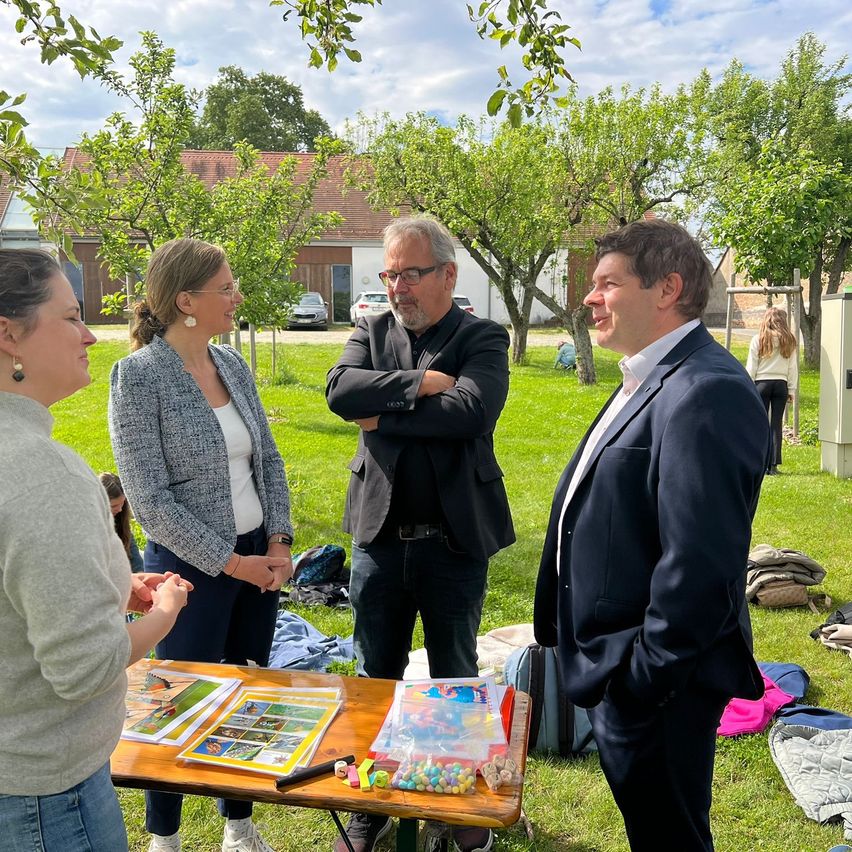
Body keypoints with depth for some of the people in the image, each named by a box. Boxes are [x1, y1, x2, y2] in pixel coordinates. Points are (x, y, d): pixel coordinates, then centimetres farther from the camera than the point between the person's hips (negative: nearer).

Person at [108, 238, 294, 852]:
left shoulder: (232, 364, 4)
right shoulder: (139, 375, -15)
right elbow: (150, 497, -17)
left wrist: (279, 541, -2)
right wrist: (229, 562, -14)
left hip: (260, 557, 6)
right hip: (193, 566, -6)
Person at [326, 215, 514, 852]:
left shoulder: (483, 338, -5)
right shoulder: (371, 333, 5)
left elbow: (472, 411, -24)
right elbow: (340, 391, -13)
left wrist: (382, 416, -16)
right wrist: (420, 382, -20)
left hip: (454, 541, -3)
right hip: (379, 536, 3)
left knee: (455, 679, 15)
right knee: (375, 677, 16)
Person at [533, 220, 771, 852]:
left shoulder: (705, 392, -24)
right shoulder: (652, 381, 10)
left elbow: (701, 563, -29)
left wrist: (643, 678, -21)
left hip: (654, 680, -9)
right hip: (619, 660, 9)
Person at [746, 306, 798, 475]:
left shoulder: (758, 340, -2)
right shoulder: (789, 341, 4)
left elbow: (751, 368, -2)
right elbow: (793, 369, 6)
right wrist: (791, 391, 12)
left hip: (762, 383, -2)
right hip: (781, 385, 2)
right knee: (776, 424, 5)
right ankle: (773, 465, 5)